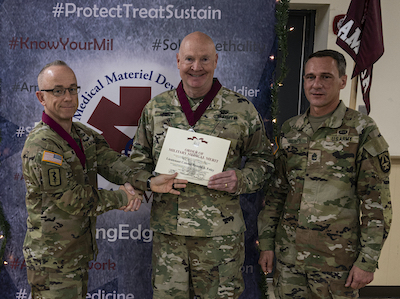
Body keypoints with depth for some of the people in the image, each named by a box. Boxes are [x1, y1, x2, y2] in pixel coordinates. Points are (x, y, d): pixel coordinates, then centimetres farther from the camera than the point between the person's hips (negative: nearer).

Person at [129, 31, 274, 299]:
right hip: (167, 229, 2)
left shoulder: (242, 109, -1)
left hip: (221, 233, -1)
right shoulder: (156, 108, 5)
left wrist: (241, 180, -13)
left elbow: (262, 159, 6)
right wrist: (151, 182, -6)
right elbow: (139, 159, 13)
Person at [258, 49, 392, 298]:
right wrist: (266, 242, 7)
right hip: (288, 254, 4)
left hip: (336, 259, -4)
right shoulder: (289, 130, 6)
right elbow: (276, 191, 9)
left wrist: (368, 261, -10)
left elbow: (377, 202, -8)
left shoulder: (363, 131, -7)